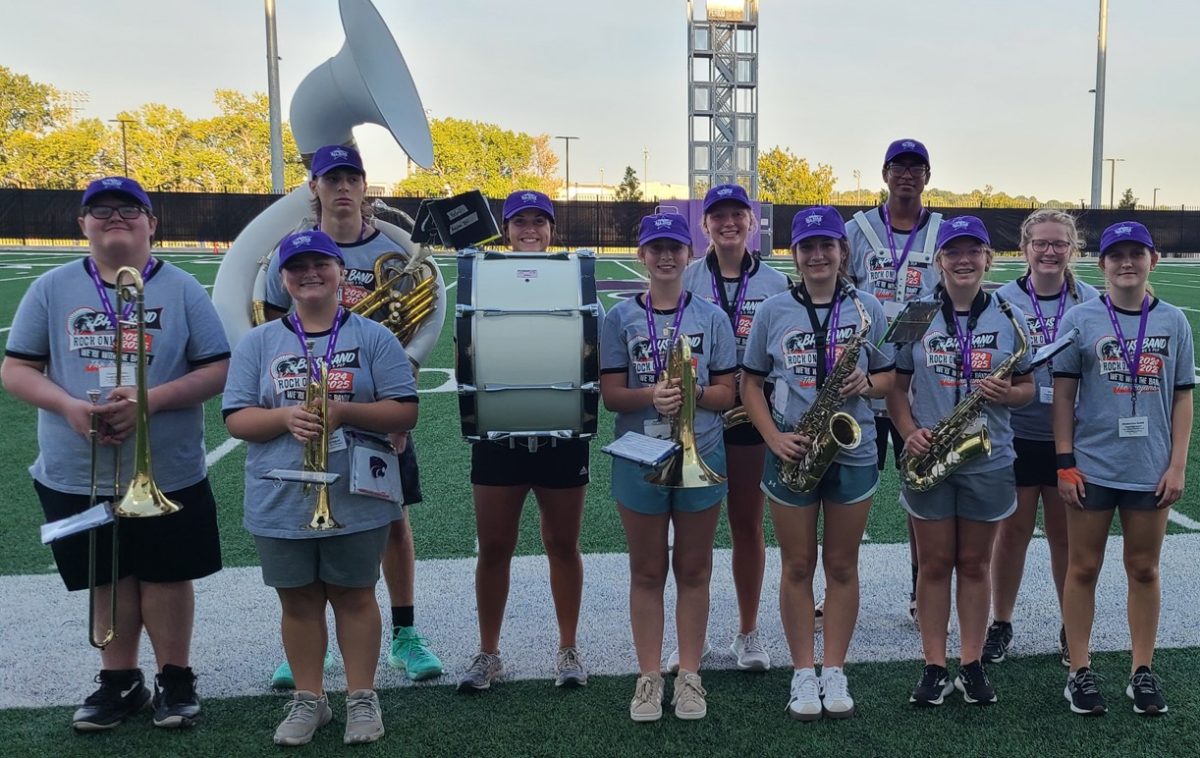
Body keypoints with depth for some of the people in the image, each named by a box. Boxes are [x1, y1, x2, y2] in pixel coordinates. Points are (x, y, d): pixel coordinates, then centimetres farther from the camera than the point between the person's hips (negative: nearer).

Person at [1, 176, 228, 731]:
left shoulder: (180, 288, -2)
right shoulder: (52, 289, 2)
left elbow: (218, 370, -5)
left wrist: (151, 399, -19)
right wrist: (69, 405, -16)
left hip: (169, 473, -1)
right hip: (77, 475, 2)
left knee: (167, 575, 8)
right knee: (109, 578, 13)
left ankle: (175, 678, 27)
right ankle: (119, 681, 31)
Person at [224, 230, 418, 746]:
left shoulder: (373, 338, -1)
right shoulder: (258, 343, 5)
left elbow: (405, 412, -6)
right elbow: (236, 419, -1)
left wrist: (343, 411, -20)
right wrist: (286, 417, -20)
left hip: (356, 499, -2)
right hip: (281, 502, 2)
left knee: (354, 595, 9)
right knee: (298, 601, 12)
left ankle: (361, 697, 23)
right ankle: (308, 699, 27)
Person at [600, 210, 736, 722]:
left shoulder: (712, 317, 3)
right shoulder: (620, 318, 1)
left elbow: (726, 392, 2)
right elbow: (611, 394, -3)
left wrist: (692, 393, -19)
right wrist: (652, 396, -23)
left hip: (701, 455, 1)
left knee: (694, 569, 9)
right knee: (647, 571, 9)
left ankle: (689, 675, 22)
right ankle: (649, 677, 20)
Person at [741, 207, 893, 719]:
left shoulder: (867, 308, 3)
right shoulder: (772, 311, 1)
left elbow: (890, 375, 8)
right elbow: (751, 383, 3)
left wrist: (866, 384, -15)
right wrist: (774, 437, -10)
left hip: (853, 452, 1)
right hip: (792, 454, 0)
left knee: (842, 566, 9)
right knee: (797, 566, 7)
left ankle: (835, 672, 22)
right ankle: (803, 673, 20)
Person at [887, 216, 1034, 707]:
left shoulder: (1008, 319, 2)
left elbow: (1027, 385, 7)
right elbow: (895, 385, 2)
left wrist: (1009, 394, -15)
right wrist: (909, 431, -14)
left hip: (989, 461, 1)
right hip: (930, 459, 0)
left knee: (975, 564, 10)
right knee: (934, 565, 7)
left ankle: (972, 665, 22)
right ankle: (934, 668, 17)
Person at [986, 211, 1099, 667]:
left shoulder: (1090, 301, 1)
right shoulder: (1003, 299, -3)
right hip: (1016, 435, -1)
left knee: (1066, 534, 10)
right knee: (1013, 531, 8)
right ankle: (1000, 625, 24)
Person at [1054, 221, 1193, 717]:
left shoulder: (1173, 322, 4)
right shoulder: (1080, 319, -2)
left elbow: (1183, 397, 6)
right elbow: (1063, 393, -2)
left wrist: (1178, 464, 0)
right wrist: (1065, 462, -6)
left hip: (1151, 469, 2)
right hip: (1091, 466, -2)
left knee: (1144, 569, 11)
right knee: (1083, 568, 6)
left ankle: (1143, 672, 23)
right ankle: (1080, 671, 17)